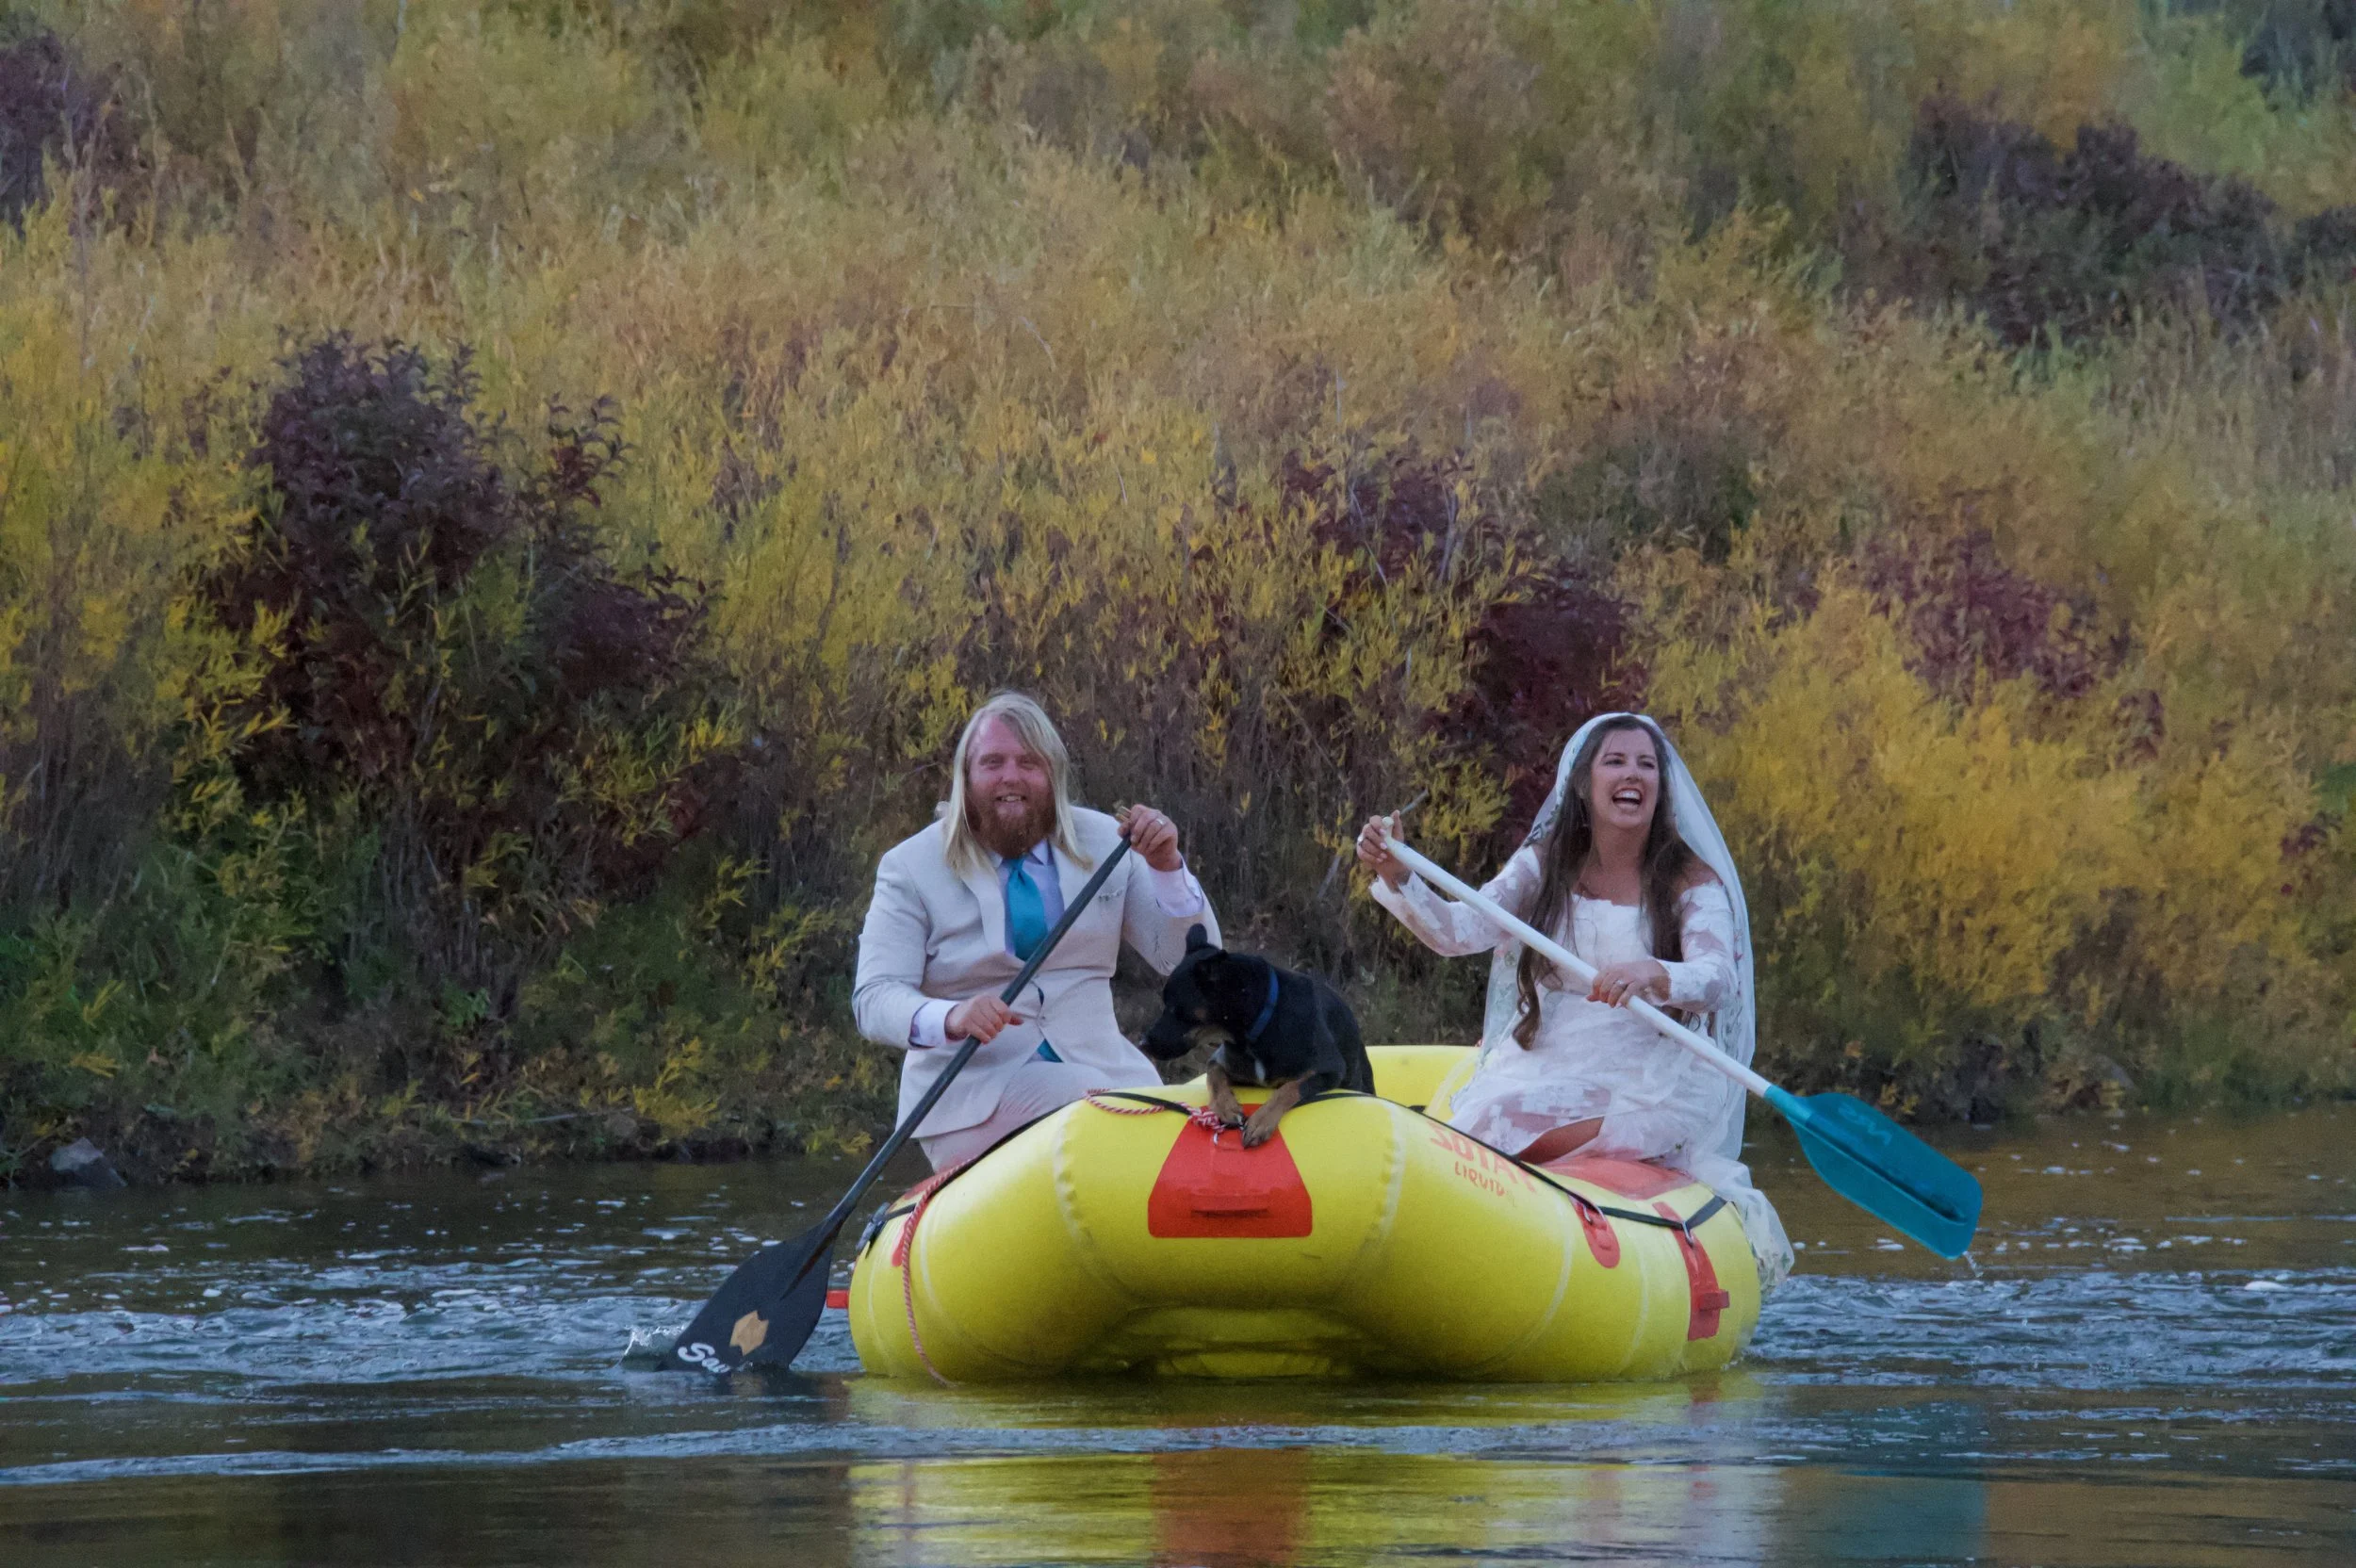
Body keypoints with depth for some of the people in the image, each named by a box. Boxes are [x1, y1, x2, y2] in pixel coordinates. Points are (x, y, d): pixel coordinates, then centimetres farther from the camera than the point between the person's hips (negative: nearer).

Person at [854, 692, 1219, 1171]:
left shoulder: (1104, 844, 10)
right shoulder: (912, 867, 1)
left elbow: (1192, 963, 8)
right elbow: (874, 999, -8)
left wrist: (1166, 867, -10)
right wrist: (950, 1018, -30)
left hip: (1100, 1067, 3)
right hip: (970, 1090, -3)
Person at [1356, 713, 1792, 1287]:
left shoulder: (1692, 882, -1)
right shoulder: (1544, 867, 9)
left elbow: (1718, 981, -18)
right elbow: (1458, 931, -3)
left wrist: (1652, 975, -41)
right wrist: (1395, 877, -23)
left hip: (1649, 1083, -5)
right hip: (1544, 1065, 5)